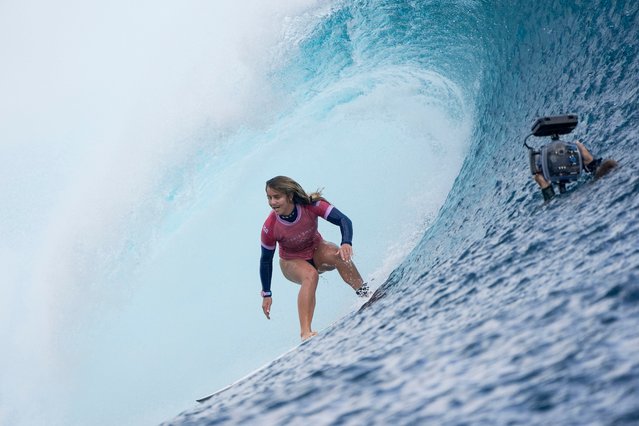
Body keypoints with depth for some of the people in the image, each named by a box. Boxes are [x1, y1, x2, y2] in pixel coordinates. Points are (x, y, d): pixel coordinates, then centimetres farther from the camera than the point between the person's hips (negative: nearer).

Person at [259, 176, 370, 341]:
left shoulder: (310, 205, -27)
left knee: (338, 254, -33)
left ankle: (363, 292, -26)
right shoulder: (270, 228, -26)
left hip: (317, 250, 2)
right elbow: (266, 260, -12)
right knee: (310, 275, -35)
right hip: (291, 262, -2)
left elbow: (344, 220, -29)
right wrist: (266, 294, -7)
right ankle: (305, 333, -43)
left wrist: (346, 243, -49)